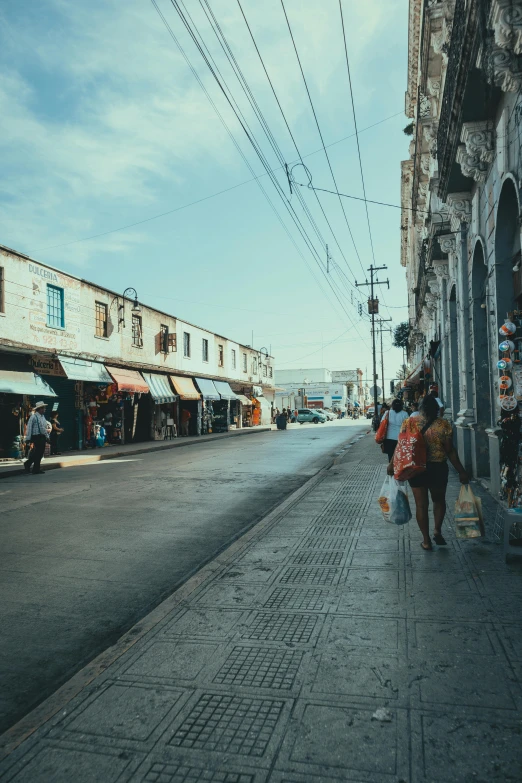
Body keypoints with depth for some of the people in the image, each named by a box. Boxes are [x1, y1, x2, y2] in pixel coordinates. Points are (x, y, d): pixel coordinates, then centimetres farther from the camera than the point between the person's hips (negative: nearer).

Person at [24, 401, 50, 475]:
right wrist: (28, 438, -14)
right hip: (36, 437, -8)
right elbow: (29, 428, -12)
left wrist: (47, 436, 18)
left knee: (40, 453, 12)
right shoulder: (33, 417, -11)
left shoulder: (43, 417, 14)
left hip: (43, 437, 8)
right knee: (37, 453, -6)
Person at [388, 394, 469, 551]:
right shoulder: (443, 424, -8)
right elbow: (450, 451, -8)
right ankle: (437, 530, 8)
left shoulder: (409, 423, -5)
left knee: (421, 504, 9)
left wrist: (392, 464, 7)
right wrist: (461, 472, -1)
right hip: (438, 468, 0)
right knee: (439, 500, 23)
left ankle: (426, 541, 13)